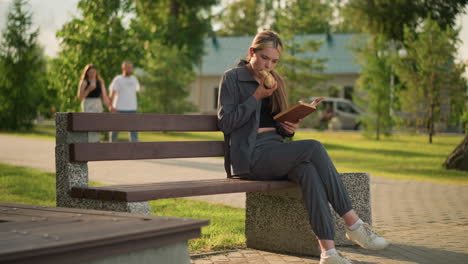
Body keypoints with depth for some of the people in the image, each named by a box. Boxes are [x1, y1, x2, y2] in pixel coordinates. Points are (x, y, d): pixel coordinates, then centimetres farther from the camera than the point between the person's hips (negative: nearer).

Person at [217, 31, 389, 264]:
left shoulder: (275, 81, 21)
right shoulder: (232, 78, 2)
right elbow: (225, 123, -8)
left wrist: (289, 128, 1)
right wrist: (257, 96, -12)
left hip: (275, 152, 6)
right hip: (250, 157, -6)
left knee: (308, 170, -30)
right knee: (313, 148, -27)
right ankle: (353, 225, -24)